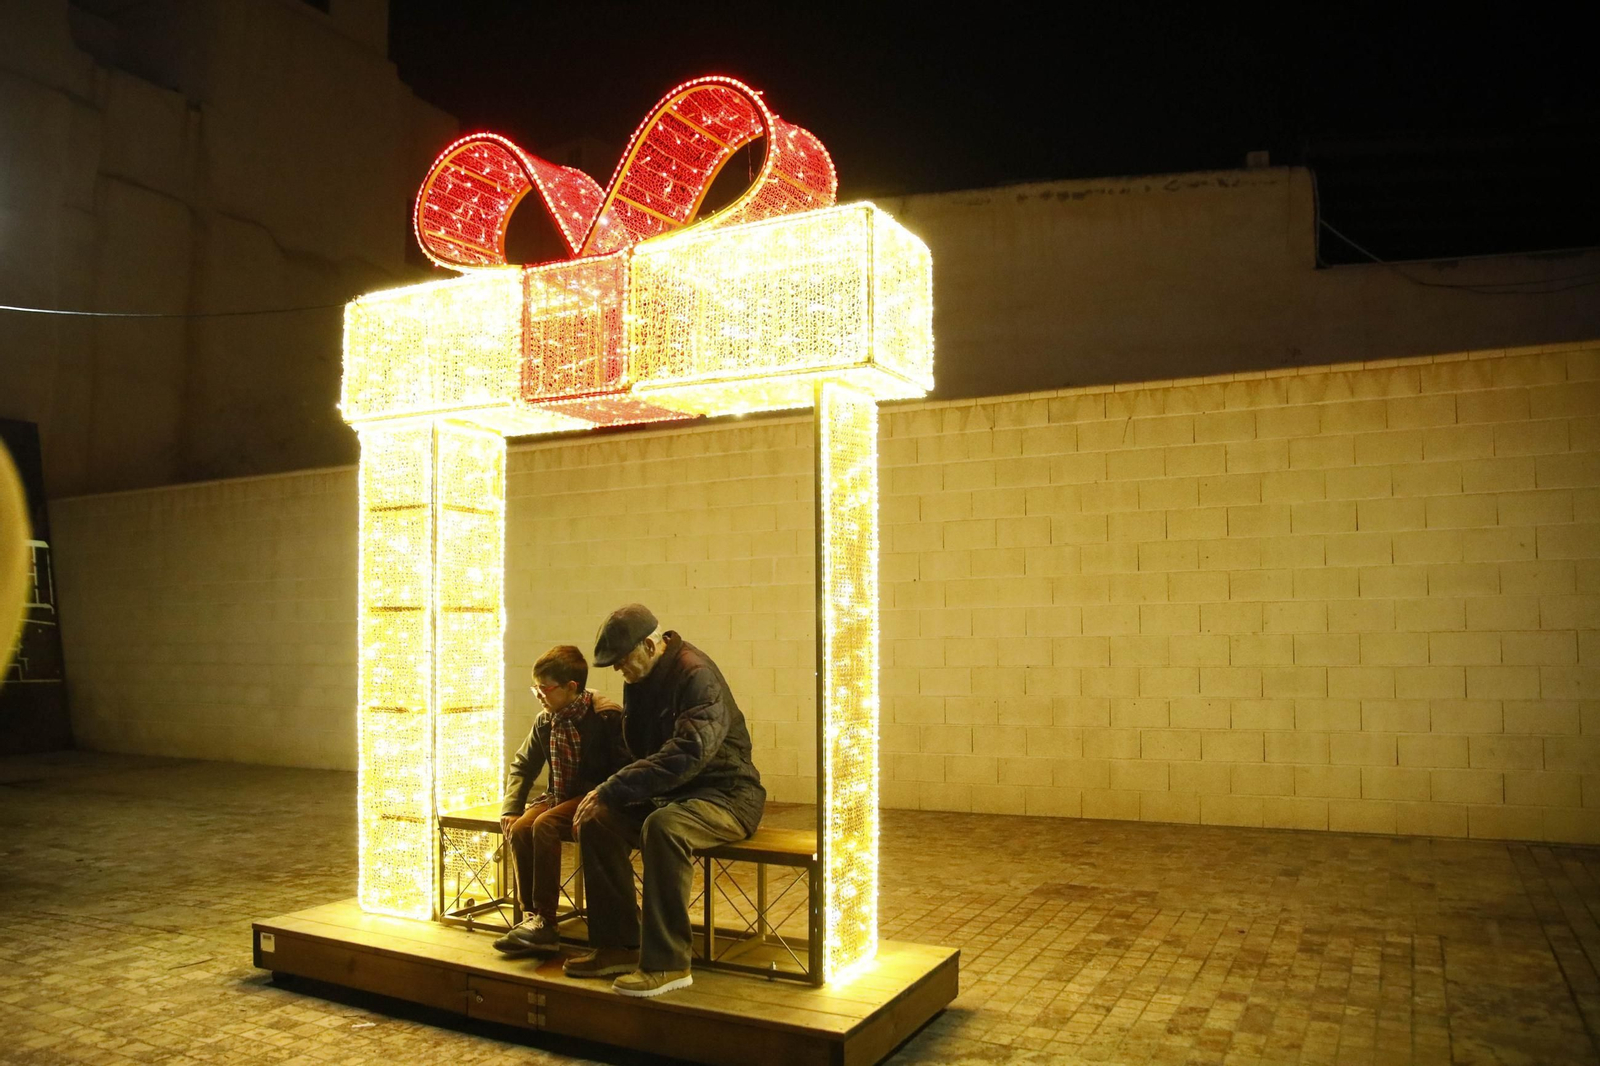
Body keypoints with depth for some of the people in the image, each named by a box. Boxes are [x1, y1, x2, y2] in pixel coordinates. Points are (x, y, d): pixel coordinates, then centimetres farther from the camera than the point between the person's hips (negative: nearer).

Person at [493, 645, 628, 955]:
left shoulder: (606, 716, -14)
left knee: (544, 825, -29)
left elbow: (624, 769, -16)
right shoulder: (545, 721, 6)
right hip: (559, 796, 6)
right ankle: (531, 915, -14)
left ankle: (544, 921, -22)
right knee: (521, 828, -22)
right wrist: (510, 809, 0)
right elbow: (522, 766, 14)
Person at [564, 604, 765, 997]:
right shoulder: (639, 679, 7)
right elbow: (636, 747, 16)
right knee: (597, 821, -10)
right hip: (669, 792, 9)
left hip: (726, 793, -9)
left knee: (663, 826, -36)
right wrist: (604, 794, -2)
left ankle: (667, 963, -26)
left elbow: (687, 754, -32)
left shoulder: (696, 674, -21)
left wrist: (612, 791, -31)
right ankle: (618, 945, -1)